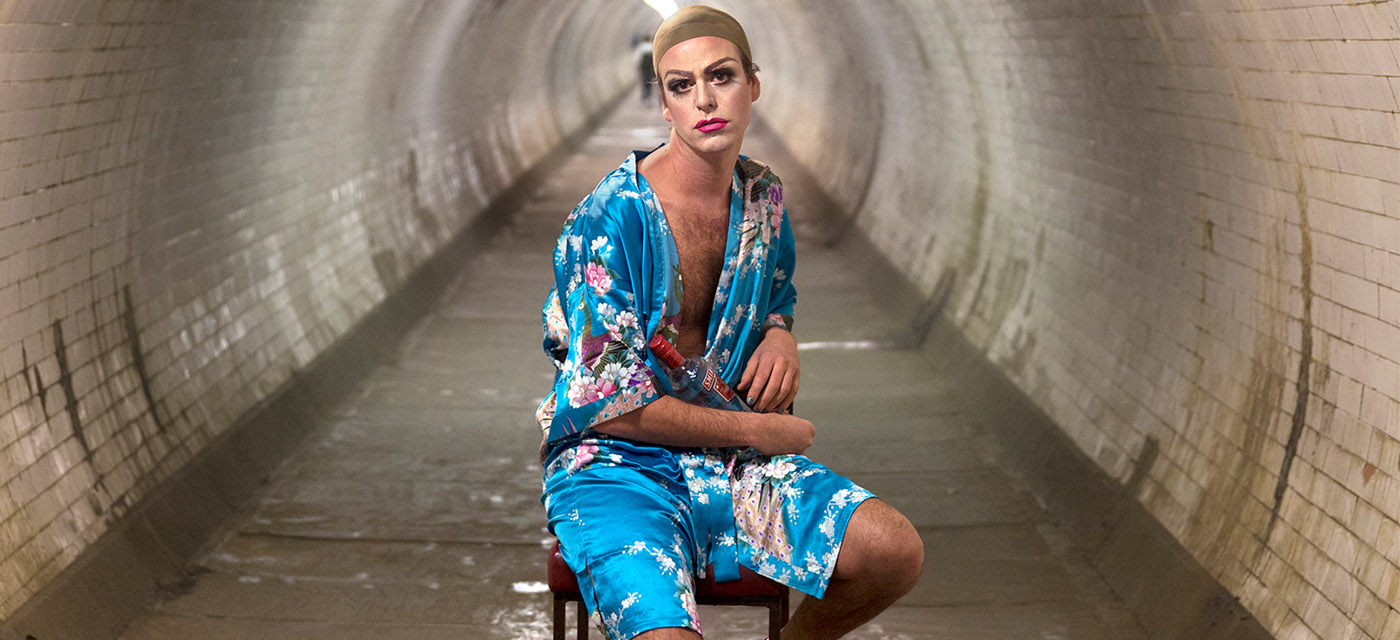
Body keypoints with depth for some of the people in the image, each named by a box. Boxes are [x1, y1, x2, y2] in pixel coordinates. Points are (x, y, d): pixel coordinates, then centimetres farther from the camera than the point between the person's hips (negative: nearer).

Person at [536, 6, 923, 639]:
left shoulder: (761, 195, 6)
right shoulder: (609, 220, -17)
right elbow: (611, 404, -17)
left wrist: (779, 334, 3)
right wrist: (755, 430, -12)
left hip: (727, 463, 7)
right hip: (615, 466, -6)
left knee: (896, 551, -14)